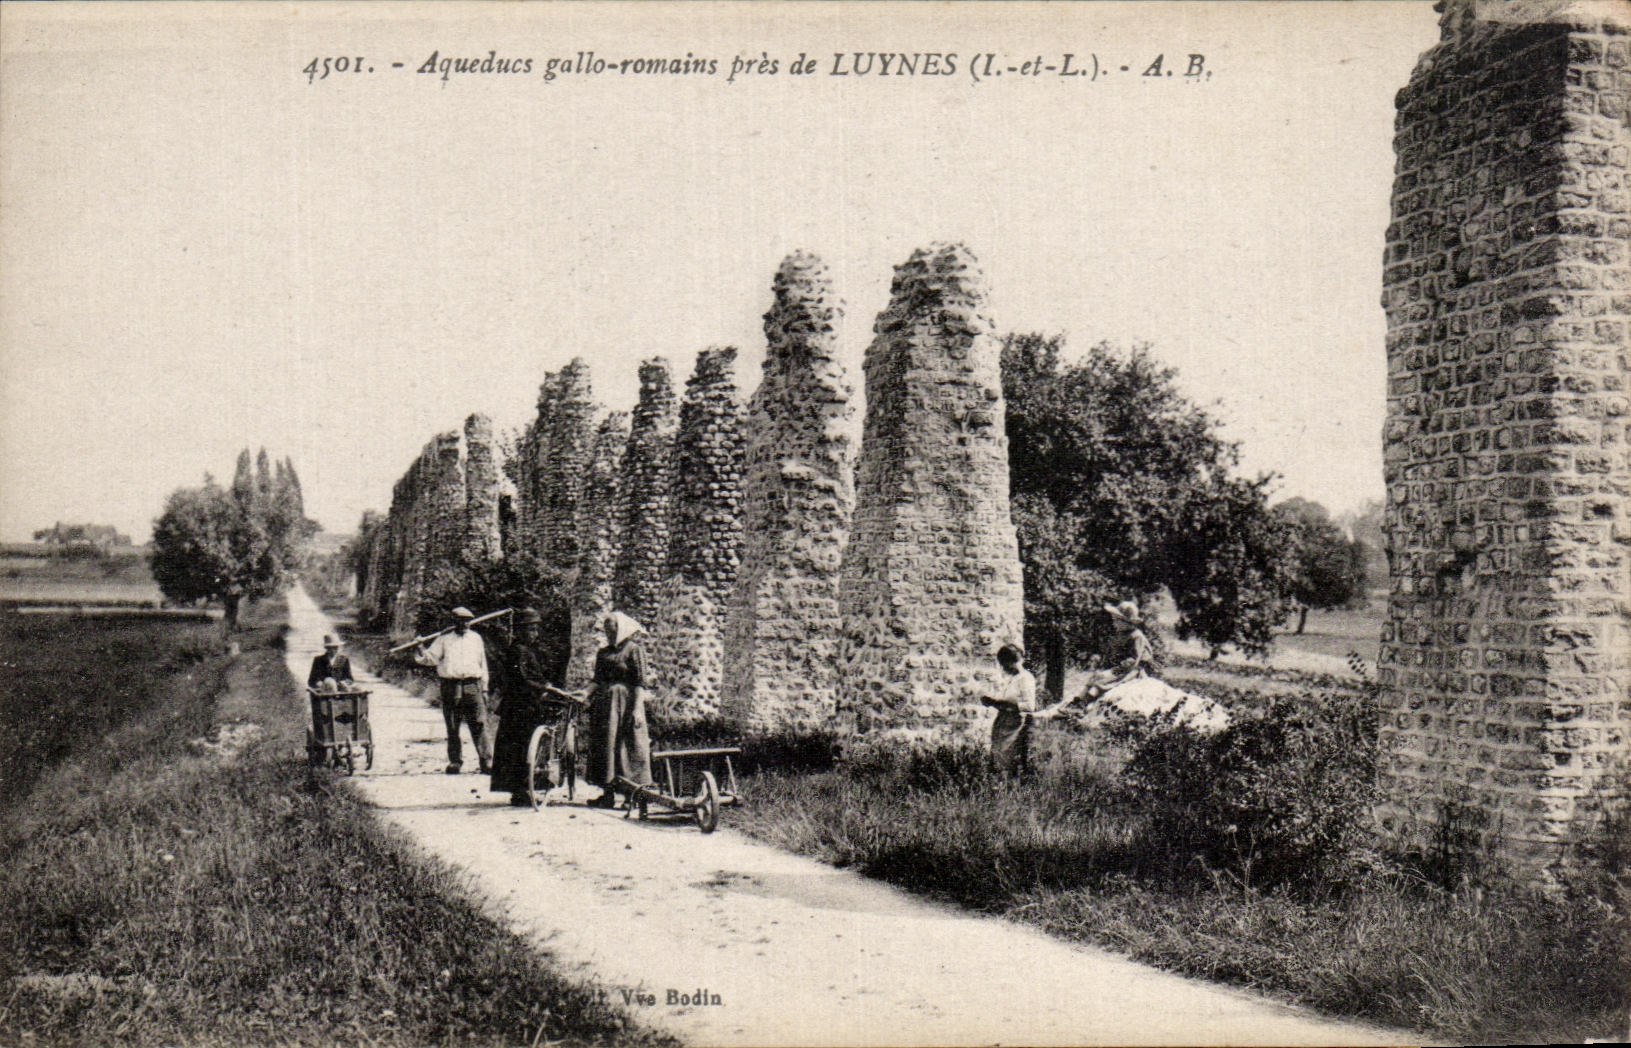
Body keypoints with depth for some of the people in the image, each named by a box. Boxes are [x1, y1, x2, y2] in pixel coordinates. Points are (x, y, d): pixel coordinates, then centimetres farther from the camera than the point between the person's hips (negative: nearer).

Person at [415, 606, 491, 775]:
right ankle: (455, 761, 11)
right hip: (450, 684, 0)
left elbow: (483, 663, 18)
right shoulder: (444, 639, 9)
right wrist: (420, 651, -16)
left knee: (479, 725, -6)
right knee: (452, 727, 2)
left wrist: (484, 687, 14)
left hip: (473, 686, 0)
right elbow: (431, 657, 6)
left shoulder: (476, 638, 15)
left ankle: (486, 762, -4)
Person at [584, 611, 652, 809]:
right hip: (604, 704, 7)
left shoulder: (633, 650, -4)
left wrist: (637, 707, -17)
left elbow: (640, 683, -9)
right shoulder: (603, 653, 16)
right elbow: (598, 681, 18)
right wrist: (589, 699, 3)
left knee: (629, 746, -6)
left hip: (626, 702, -7)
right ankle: (608, 793, 11)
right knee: (604, 746, 6)